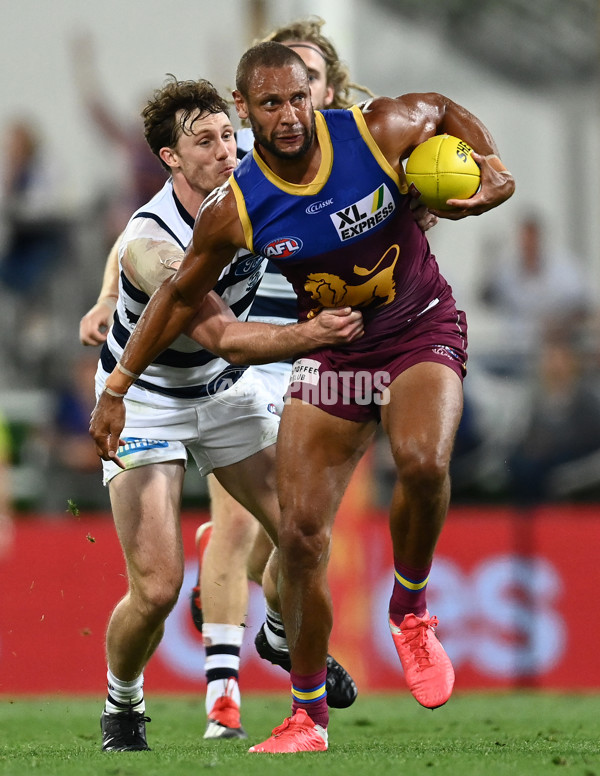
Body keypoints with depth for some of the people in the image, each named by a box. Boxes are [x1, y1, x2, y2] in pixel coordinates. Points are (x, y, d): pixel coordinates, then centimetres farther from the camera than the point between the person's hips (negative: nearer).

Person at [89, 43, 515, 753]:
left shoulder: (381, 130, -17)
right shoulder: (233, 211, -13)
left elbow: (446, 111, 6)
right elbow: (181, 296, 3)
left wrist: (492, 169, -12)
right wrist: (116, 389, 2)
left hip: (422, 332, -2)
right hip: (330, 354, 2)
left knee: (423, 461, -34)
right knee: (300, 534, -6)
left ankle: (410, 612, -5)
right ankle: (307, 719, 12)